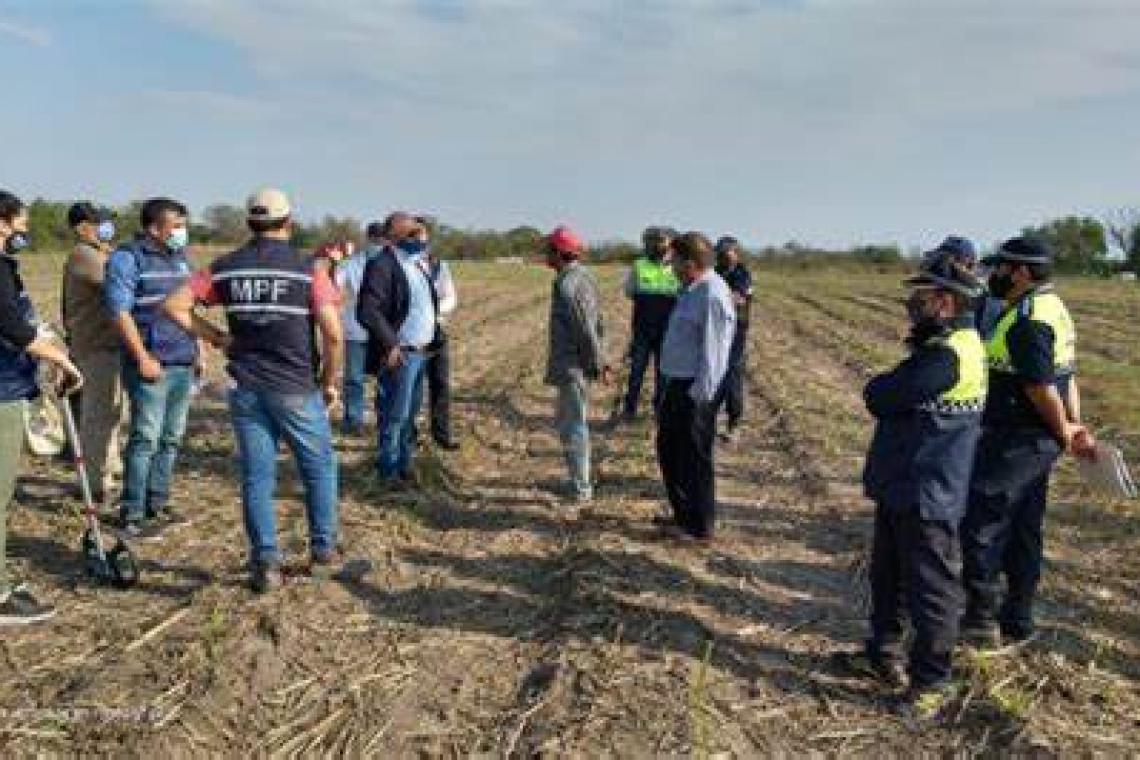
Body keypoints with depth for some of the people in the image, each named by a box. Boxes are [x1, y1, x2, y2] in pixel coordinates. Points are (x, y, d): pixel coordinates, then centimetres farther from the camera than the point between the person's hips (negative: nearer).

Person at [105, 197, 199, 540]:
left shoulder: (180, 258, 15)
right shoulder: (127, 258, -6)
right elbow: (119, 310, -12)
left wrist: (198, 346, 17)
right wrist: (143, 358, -17)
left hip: (184, 364, 7)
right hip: (152, 365, -7)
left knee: (171, 439, 11)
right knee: (145, 440, -5)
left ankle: (157, 504, 20)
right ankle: (131, 514, 3)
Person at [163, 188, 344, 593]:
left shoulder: (225, 268, 4)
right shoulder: (308, 268, -7)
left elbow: (174, 306, 0)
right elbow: (333, 334, -13)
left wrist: (217, 337, 7)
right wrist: (330, 382, 1)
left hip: (245, 388, 3)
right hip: (296, 388, -3)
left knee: (256, 476, 9)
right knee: (319, 467, 15)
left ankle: (266, 563, 8)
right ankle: (323, 549, 22)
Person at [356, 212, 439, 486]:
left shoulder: (418, 262, 14)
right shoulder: (383, 265, -14)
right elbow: (367, 311, -21)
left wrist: (432, 339, 13)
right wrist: (391, 345, -20)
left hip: (420, 352, 9)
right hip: (399, 354, -9)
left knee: (410, 414, 16)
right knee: (396, 415, -2)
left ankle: (404, 465, 27)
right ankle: (388, 471, 10)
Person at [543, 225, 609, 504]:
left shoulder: (566, 284, -20)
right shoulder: (585, 277, 11)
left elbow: (585, 328, -22)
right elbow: (598, 324, 14)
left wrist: (597, 362, -15)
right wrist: (601, 359, 16)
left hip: (572, 366, -10)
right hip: (582, 363, 10)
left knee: (573, 426, 0)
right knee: (567, 421, 20)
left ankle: (580, 488, 10)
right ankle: (580, 481, 30)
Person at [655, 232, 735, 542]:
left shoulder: (713, 296, -21)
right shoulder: (693, 290, 10)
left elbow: (713, 353, -22)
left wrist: (699, 395, -22)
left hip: (694, 391, -10)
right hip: (678, 385, 10)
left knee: (694, 459, 2)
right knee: (669, 450, 21)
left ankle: (700, 527, 17)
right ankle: (683, 515, 36)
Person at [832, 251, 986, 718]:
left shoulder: (946, 355, -25)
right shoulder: (944, 344, 9)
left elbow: (877, 397, -22)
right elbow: (889, 396, 13)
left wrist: (877, 388, -3)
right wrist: (888, 391, -6)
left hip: (926, 497, -10)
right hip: (900, 487, 10)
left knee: (931, 590, 5)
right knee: (888, 576, 22)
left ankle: (931, 683, 19)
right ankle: (884, 655, 38)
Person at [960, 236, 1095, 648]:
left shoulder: (1028, 319, -21)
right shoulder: (1052, 308, 13)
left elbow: (1042, 387, -23)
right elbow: (1066, 377, 13)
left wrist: (1065, 433, -9)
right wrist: (1075, 425, 7)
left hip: (1013, 443, -10)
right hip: (1037, 442, 10)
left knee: (980, 524, -1)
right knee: (1023, 532, 16)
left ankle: (980, 620, 7)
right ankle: (1017, 620, 26)